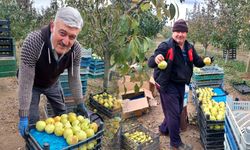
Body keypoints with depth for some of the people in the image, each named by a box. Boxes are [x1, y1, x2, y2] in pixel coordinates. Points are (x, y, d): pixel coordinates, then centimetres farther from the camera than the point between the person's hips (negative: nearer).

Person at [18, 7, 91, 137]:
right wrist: (23, 116, -30)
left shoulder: (76, 49, -27)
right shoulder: (33, 41, -40)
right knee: (32, 121, -3)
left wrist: (80, 105, -7)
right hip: (33, 84, -3)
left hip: (53, 83, 4)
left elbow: (74, 79, -13)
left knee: (62, 114, 12)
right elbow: (26, 82, -34)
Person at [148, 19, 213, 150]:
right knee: (174, 113, -1)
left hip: (181, 84, 8)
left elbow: (197, 62, 11)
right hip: (168, 85, -7)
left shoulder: (189, 48, 2)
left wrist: (205, 61, -11)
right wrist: (156, 59, -50)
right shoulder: (165, 46, -19)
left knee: (177, 110, 21)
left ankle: (164, 129, 47)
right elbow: (150, 63, -27)